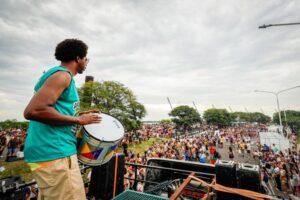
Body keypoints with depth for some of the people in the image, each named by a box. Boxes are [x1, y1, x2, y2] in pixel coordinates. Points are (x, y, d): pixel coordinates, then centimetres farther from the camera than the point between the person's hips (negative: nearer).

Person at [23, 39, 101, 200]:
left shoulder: (62, 76, 18)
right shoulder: (62, 75, -12)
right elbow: (33, 111, -23)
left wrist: (79, 116, 12)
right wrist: (78, 120, -16)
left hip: (51, 150, 10)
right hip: (54, 152, -10)